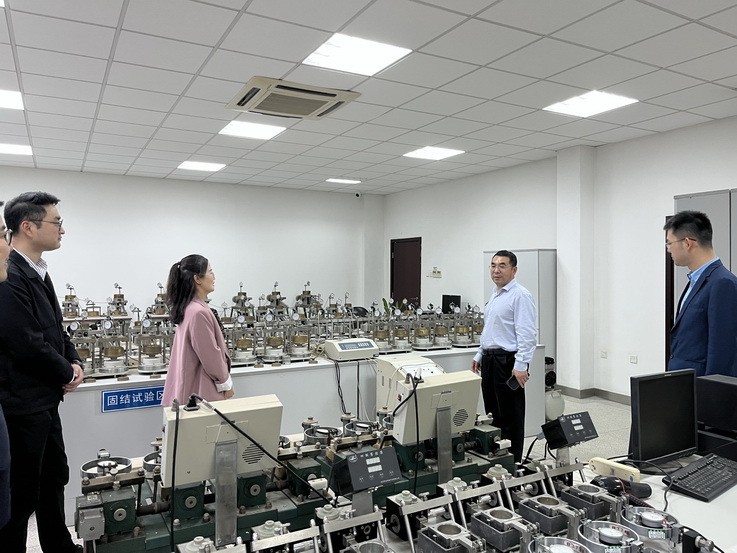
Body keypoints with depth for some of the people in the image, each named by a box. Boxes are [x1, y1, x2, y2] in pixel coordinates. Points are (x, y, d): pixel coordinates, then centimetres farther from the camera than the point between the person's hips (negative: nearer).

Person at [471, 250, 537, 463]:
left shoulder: (520, 296, -13)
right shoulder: (495, 296, 15)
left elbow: (526, 334, -19)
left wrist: (521, 365, -25)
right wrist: (480, 355, 20)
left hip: (508, 362, -9)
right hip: (490, 360, 9)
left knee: (510, 417, 2)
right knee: (493, 414, 15)